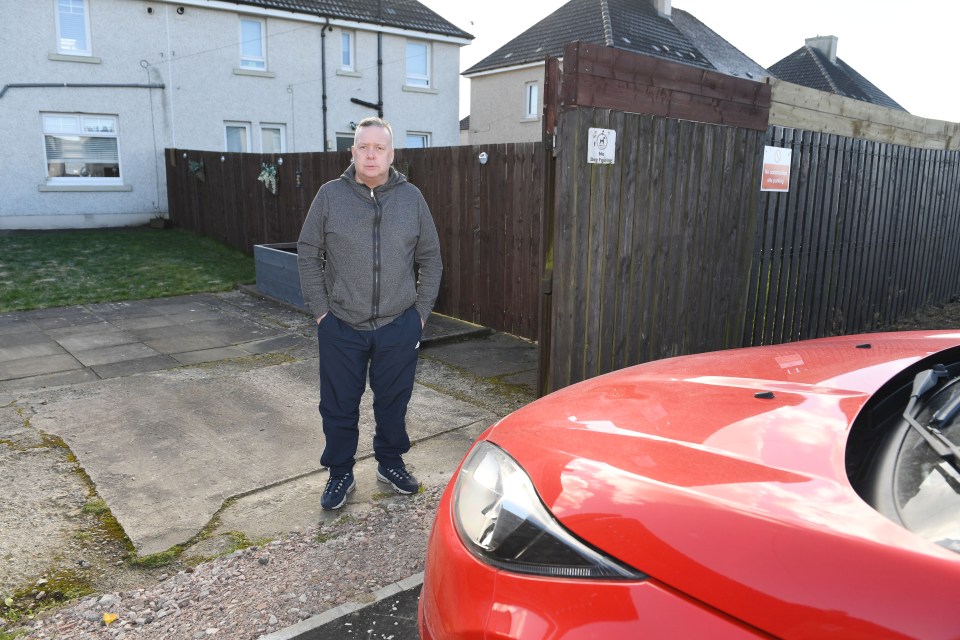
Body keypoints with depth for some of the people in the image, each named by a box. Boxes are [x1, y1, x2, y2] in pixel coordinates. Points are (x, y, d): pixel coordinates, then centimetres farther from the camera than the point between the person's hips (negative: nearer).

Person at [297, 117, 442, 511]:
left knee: (393, 401, 14)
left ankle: (390, 463, 35)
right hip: (341, 328, -1)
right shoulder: (330, 196, -2)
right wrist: (320, 309, -3)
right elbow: (308, 254, 2)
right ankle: (340, 473, 28)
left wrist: (421, 311, 2)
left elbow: (430, 260, 7)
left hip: (398, 327, 1)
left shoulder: (412, 198, 2)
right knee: (339, 406, 10)